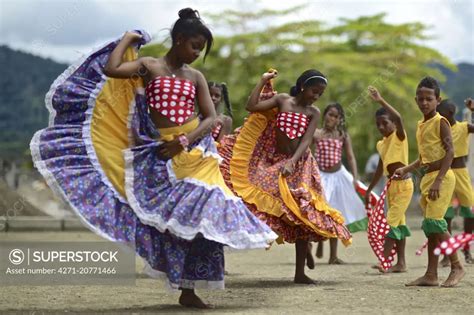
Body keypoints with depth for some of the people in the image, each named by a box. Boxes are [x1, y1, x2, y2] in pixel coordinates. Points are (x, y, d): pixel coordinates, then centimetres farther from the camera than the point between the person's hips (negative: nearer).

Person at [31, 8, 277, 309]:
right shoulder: (148, 66, 0)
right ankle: (186, 287, 4)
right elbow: (111, 69, -17)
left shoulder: (196, 77, 9)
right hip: (161, 154, -3)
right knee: (171, 217, -4)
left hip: (195, 151, 3)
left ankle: (189, 289, 4)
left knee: (199, 214, -4)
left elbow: (211, 117, 3)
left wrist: (183, 141, -11)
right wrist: (129, 38, -4)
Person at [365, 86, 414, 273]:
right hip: (391, 185, 8)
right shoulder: (382, 144, 12)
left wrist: (381, 101, -35)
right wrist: (369, 190, 21)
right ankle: (401, 263, 13)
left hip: (403, 184, -8)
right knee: (398, 222, 10)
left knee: (392, 222, -13)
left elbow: (399, 118, -30)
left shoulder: (399, 136, -9)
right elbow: (380, 169, 19)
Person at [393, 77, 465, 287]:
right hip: (428, 177, 9)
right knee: (430, 226, 7)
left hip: (441, 177, -9)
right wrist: (406, 170, 10)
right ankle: (431, 275, 10)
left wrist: (438, 180, -22)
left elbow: (450, 152, -16)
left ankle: (457, 267, -5)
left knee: (434, 221, -16)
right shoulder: (420, 125, 16)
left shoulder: (440, 122, -8)